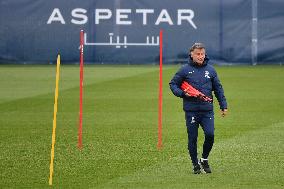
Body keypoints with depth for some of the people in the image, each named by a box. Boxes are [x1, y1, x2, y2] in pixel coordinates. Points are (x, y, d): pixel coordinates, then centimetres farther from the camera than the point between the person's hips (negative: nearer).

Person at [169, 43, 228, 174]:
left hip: (207, 110, 1)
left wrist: (223, 106, 9)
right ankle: (196, 164, 18)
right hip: (191, 111, -1)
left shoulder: (210, 70, 8)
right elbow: (173, 84, 6)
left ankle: (204, 159, 12)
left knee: (210, 135, -12)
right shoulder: (185, 70, 0)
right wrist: (182, 94, -11)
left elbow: (218, 89, 14)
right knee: (192, 139, 3)